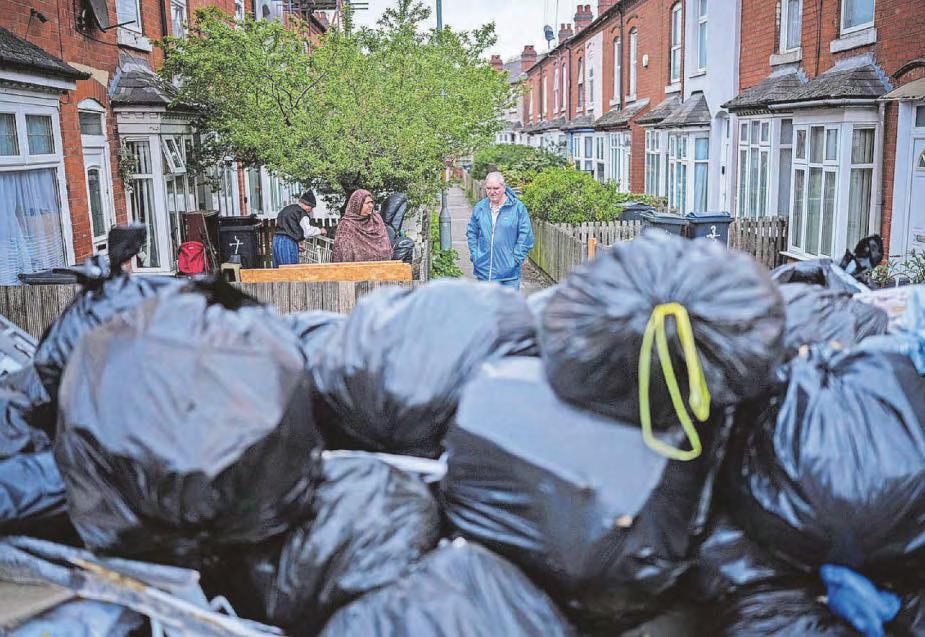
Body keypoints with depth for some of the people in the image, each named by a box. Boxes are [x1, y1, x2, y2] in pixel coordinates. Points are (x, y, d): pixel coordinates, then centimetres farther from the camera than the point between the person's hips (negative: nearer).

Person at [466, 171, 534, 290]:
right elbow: (471, 232, 15)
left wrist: (516, 258, -10)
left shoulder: (518, 207, -5)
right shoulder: (480, 207, 6)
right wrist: (474, 255, 5)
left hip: (509, 271, -3)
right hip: (484, 270, 3)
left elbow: (525, 236, -5)